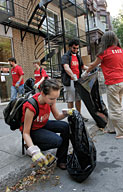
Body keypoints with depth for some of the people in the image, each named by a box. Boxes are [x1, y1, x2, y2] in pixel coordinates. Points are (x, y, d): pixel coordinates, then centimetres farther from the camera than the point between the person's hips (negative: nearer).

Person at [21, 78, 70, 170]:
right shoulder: (31, 107, -34)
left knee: (66, 126, -15)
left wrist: (65, 113, -24)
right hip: (33, 130, -6)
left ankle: (61, 159, -2)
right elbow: (26, 133, -26)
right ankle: (36, 148, 2)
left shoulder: (50, 100, -16)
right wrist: (33, 150, -39)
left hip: (44, 124, 6)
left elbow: (57, 117, -2)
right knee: (57, 141, -26)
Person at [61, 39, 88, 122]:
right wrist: (73, 76, -38)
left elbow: (82, 66, 29)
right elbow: (66, 67, -23)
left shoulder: (78, 57, 17)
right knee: (70, 100, -1)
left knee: (78, 99, 12)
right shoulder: (66, 56, -6)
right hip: (69, 81, -7)